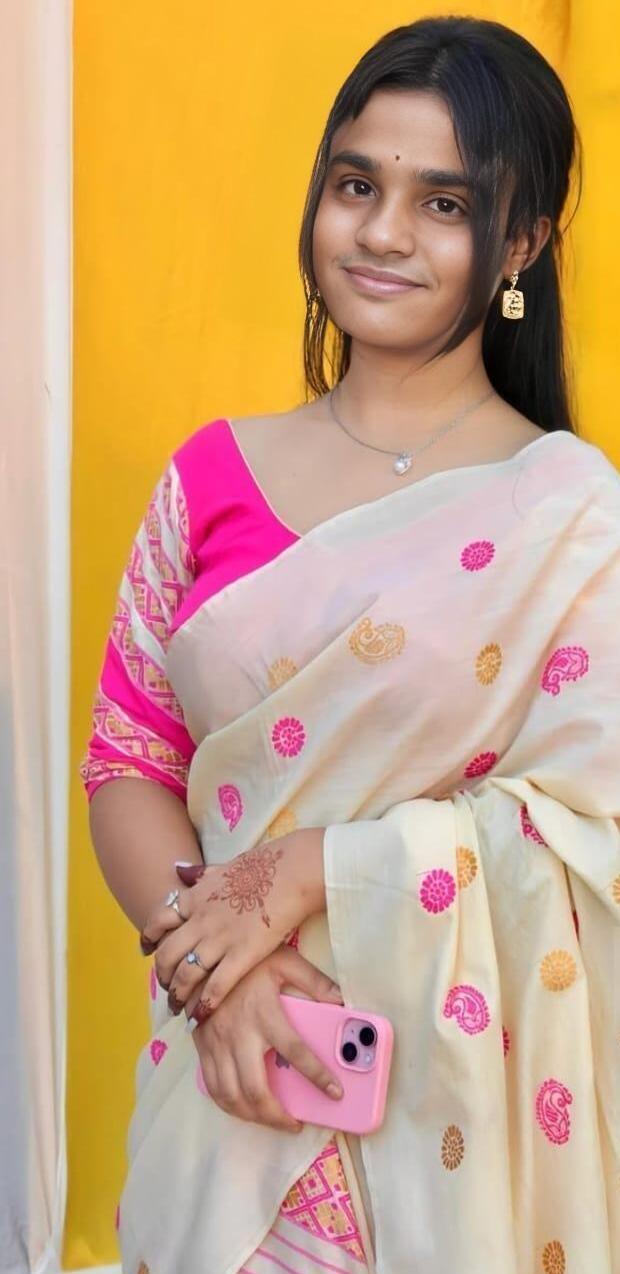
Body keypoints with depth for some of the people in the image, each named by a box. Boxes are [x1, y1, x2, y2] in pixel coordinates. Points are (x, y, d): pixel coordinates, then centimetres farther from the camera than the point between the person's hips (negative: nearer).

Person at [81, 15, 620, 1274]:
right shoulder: (214, 475, 3)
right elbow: (127, 759, 2)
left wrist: (312, 873, -19)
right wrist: (208, 953, -14)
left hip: (453, 1084, -3)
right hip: (231, 1074, 3)